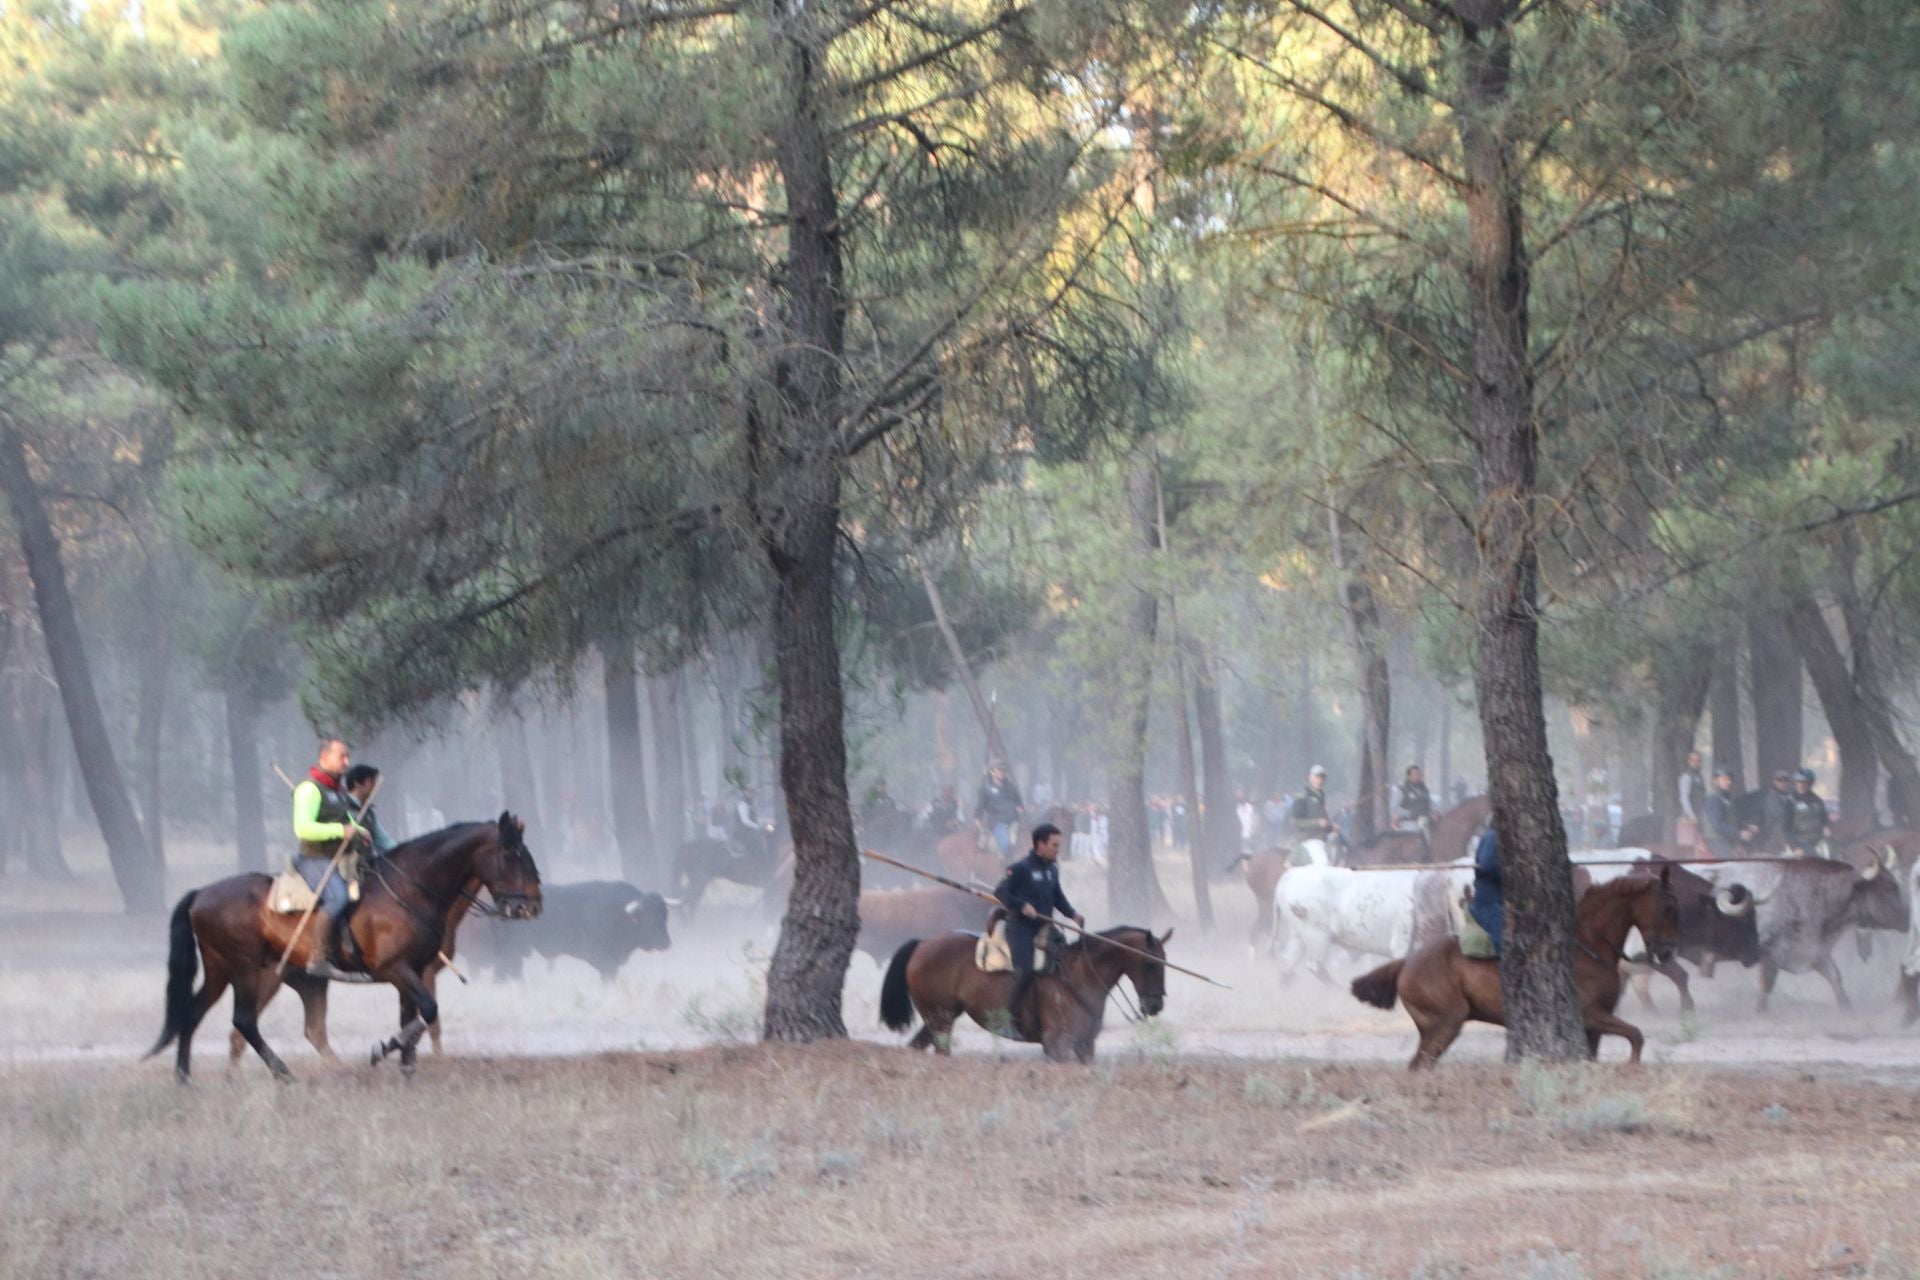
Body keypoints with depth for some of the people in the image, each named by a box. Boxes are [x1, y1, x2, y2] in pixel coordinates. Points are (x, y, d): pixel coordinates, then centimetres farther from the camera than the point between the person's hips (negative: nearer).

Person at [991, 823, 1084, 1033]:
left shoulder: (1052, 870, 13)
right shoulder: (1021, 868, -9)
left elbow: (1058, 897, 22)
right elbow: (1000, 892, -10)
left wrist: (1072, 914, 5)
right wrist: (1022, 905, -21)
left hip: (1043, 927, 8)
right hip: (1021, 927, -8)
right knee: (1025, 971, -21)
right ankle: (1010, 1014, -12)